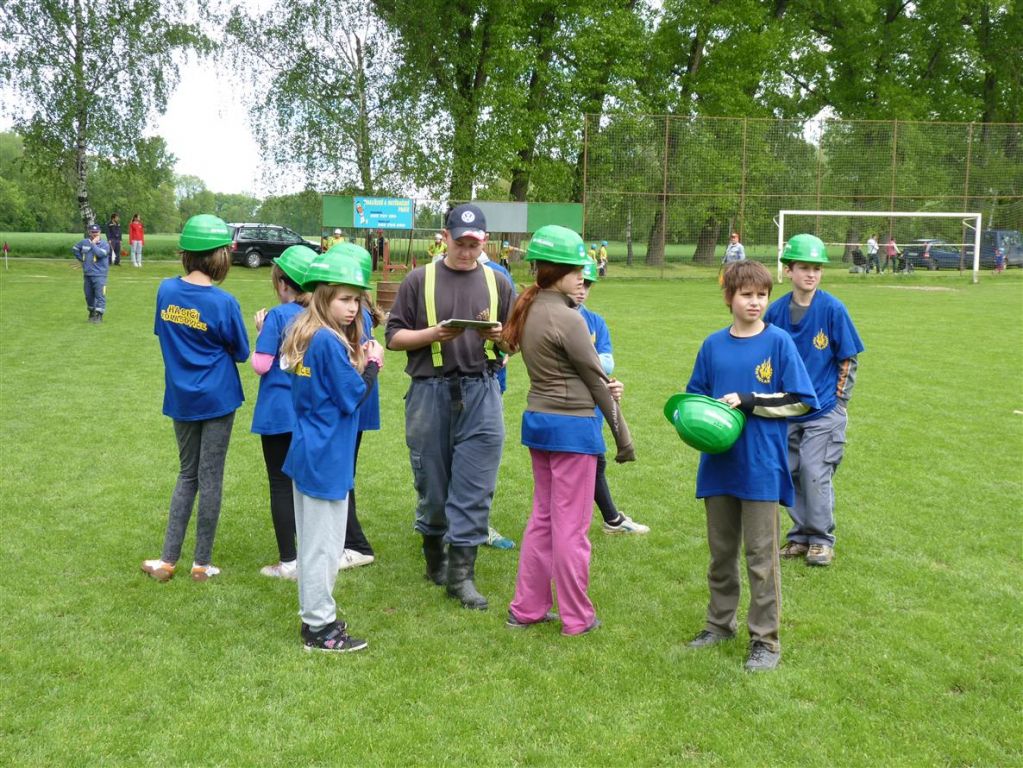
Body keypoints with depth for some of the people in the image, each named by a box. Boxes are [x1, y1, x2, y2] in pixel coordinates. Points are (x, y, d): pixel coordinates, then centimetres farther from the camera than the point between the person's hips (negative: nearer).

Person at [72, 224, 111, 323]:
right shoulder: (84, 242, 8)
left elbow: (100, 253, -24)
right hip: (87, 274, 5)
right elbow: (74, 249, 23)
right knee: (88, 295, 14)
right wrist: (81, 259, 13)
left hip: (99, 275, -5)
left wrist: (93, 244, -14)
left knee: (100, 295, -11)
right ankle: (92, 312, 30)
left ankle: (99, 315, -10)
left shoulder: (104, 244, -6)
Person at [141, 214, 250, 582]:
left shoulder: (166, 290, -4)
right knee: (210, 478, 6)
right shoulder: (223, 302, -17)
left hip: (180, 397, 4)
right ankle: (202, 563, 16)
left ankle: (168, 560, 16)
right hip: (216, 398, -4)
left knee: (187, 474, 17)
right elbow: (242, 353, -5)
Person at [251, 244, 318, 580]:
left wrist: (260, 332, -1)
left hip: (278, 412, -5)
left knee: (281, 485, 4)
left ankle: (288, 562, 8)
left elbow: (261, 365, -15)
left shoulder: (277, 316, -14)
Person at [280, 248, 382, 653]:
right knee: (324, 546, 0)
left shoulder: (304, 336, 9)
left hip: (307, 452, 10)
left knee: (311, 541, 17)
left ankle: (314, 616, 29)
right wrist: (372, 365, -3)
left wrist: (359, 365, 1)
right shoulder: (329, 342, -19)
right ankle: (320, 627, 10)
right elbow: (351, 398, -16)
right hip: (327, 459, -10)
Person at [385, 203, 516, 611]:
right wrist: (433, 333, -13)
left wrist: (499, 335, -8)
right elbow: (394, 337, 4)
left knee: (475, 489, -3)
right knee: (431, 483, 8)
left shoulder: (498, 283, 11)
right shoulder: (419, 280, 5)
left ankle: (461, 573, 3)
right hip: (430, 391, -1)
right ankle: (433, 557, 29)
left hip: (481, 392, 1)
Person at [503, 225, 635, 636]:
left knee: (542, 517, 17)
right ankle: (577, 617, 15)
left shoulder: (528, 312, 8)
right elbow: (597, 380, -12)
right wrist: (622, 435, -5)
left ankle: (527, 608, 25)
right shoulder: (568, 319, -18)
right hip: (573, 425, -8)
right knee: (571, 525, 2)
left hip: (537, 419, 8)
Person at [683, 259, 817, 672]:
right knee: (721, 550, 16)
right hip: (718, 463, 4)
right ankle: (720, 623, 31)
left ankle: (765, 639, 13)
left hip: (762, 467, -4)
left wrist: (748, 402, -15)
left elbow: (800, 400, -6)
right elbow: (694, 397, 15)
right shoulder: (713, 345, 6)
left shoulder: (779, 342, -5)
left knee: (761, 555, 3)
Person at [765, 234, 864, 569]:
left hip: (823, 410, -4)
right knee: (791, 473, 10)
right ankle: (800, 535, 25)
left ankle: (821, 539, 11)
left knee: (816, 473, -5)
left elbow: (848, 359, -4)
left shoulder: (833, 309, -11)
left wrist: (838, 402, -5)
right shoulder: (776, 311, -1)